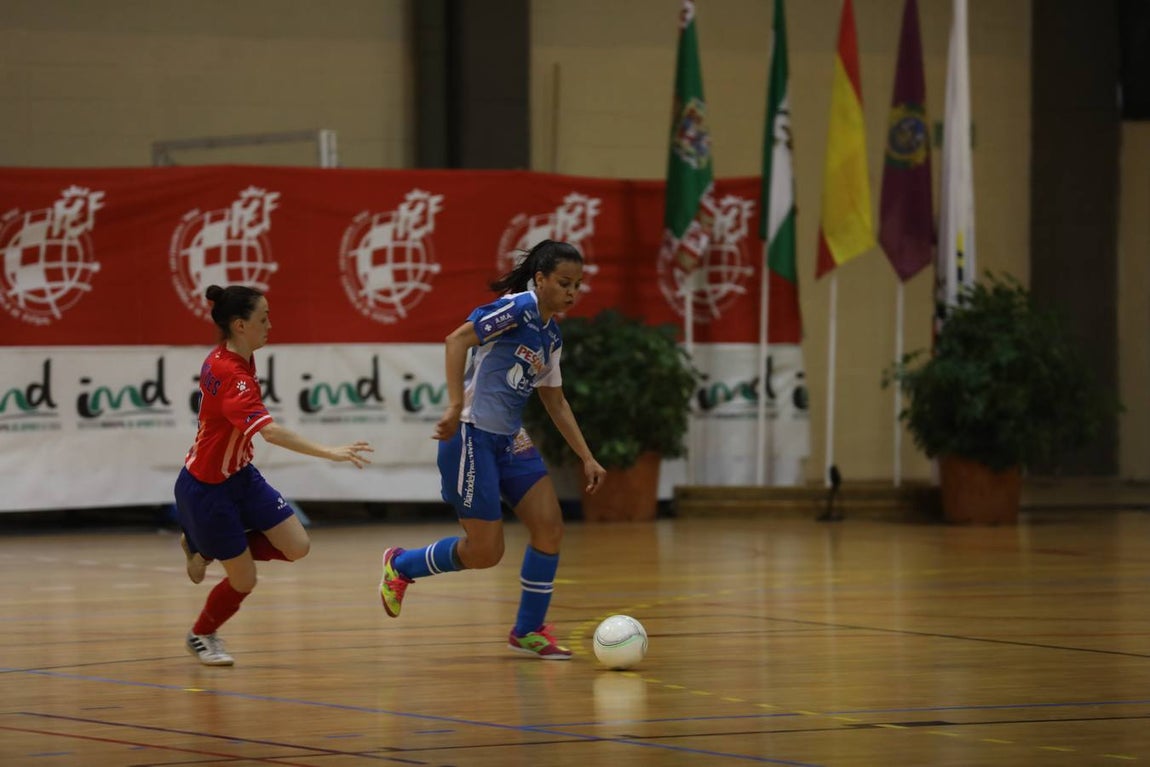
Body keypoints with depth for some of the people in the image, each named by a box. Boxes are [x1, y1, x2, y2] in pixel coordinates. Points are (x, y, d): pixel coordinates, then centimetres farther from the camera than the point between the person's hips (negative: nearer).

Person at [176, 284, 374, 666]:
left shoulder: (226, 358, -2)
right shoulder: (231, 376, -30)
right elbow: (270, 431, -43)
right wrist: (329, 452, -48)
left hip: (240, 475, 9)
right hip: (206, 489, -9)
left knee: (297, 546, 0)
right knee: (244, 580, 1)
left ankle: (202, 548, 20)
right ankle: (201, 636, 31)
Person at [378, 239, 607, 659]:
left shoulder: (551, 336, 13)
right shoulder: (520, 307, -13)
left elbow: (556, 403, 22)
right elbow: (457, 339, -22)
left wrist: (587, 458, 18)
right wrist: (455, 407, -29)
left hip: (510, 441, 8)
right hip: (471, 436, -8)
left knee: (550, 527, -4)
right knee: (485, 552, -6)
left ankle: (528, 631, 10)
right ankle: (400, 565, 19)